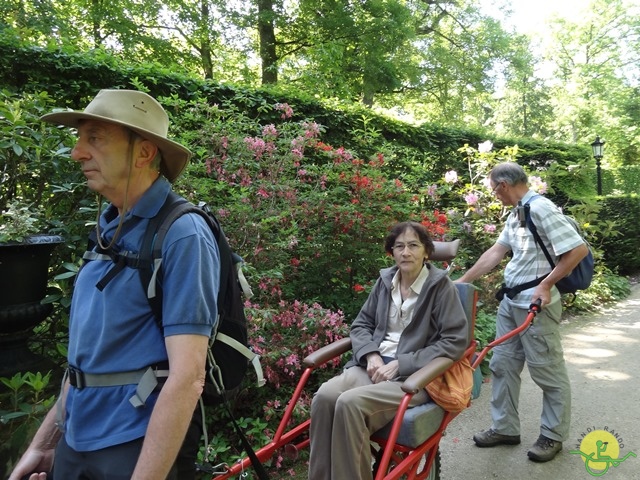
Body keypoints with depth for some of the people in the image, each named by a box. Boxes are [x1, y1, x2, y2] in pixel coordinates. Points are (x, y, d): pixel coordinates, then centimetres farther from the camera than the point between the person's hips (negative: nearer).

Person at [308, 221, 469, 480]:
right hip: (375, 366, 5)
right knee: (324, 396, -24)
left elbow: (456, 341, -11)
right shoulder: (385, 280, 10)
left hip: (414, 375, -4)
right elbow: (361, 324, 15)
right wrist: (371, 354, -8)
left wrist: (400, 364, -15)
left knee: (350, 403, -30)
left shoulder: (441, 286, -4)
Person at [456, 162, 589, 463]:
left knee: (547, 370, 7)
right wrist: (462, 281, 12)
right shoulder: (515, 214, 10)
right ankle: (505, 428, 28)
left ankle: (553, 435, 24)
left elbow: (579, 249, -21)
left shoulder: (541, 208, -18)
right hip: (510, 301, 9)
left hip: (535, 303, -9)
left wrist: (547, 284, -17)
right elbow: (495, 252, 12)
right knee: (503, 365, 14)